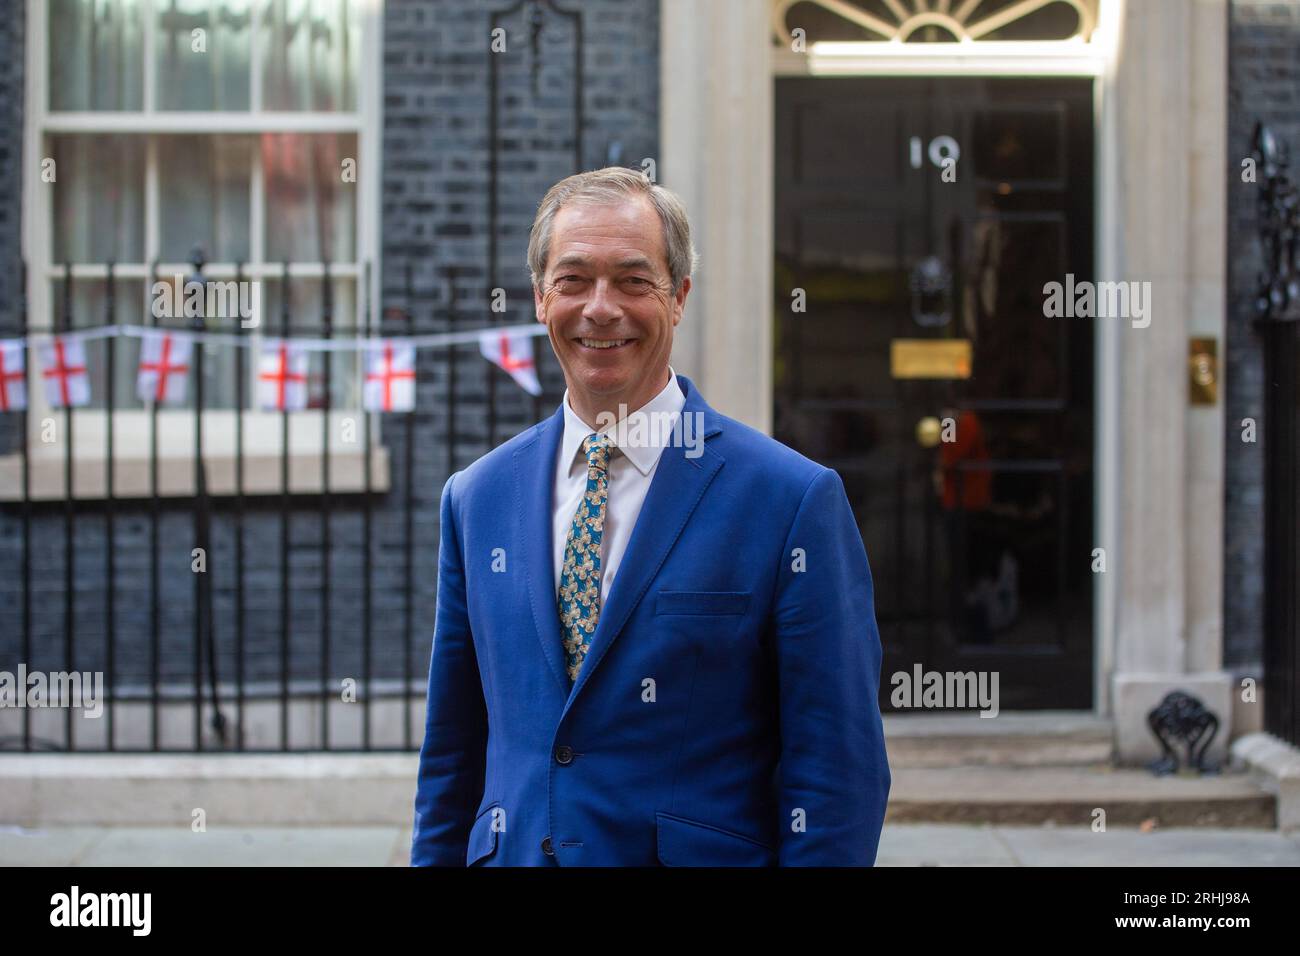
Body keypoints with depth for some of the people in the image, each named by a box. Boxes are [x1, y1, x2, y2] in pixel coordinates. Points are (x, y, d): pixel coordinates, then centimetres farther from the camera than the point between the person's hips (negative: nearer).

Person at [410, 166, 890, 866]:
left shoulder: (794, 500, -11)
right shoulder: (475, 498, 4)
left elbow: (838, 776, -12)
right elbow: (451, 752, 9)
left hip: (702, 853, -3)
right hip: (510, 852, 4)